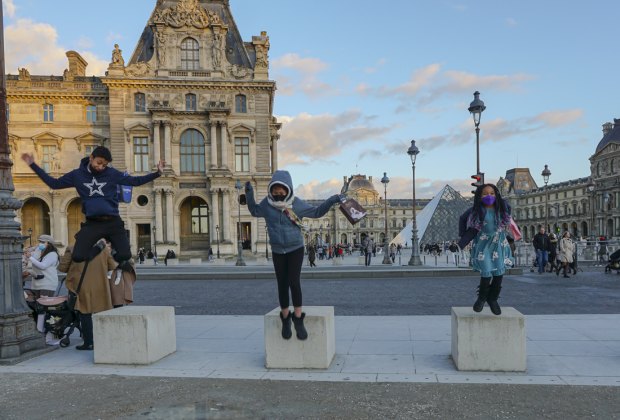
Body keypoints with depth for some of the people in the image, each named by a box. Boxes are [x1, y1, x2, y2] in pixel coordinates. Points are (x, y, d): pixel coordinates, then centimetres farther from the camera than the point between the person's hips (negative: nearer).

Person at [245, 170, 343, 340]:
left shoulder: (297, 203, -10)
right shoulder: (267, 203, -5)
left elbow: (316, 212, 1)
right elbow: (255, 211, 14)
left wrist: (332, 200, -9)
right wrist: (249, 194, 1)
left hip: (296, 249, -2)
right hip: (277, 252, 2)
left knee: (294, 282, -15)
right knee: (282, 285, 5)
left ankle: (298, 319, 0)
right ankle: (285, 319, 23)